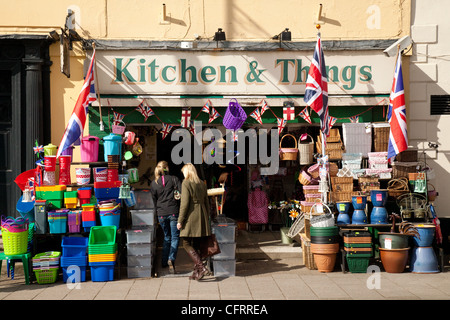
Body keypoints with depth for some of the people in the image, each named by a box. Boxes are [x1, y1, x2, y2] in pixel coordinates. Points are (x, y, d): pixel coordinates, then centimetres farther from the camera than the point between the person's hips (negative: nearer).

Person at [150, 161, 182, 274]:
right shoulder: (174, 179, -2)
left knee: (167, 237, 19)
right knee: (175, 237, 3)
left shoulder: (153, 183, 7)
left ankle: (164, 261, 23)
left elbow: (154, 201, 14)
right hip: (173, 212, -3)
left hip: (161, 214, 3)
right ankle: (171, 259, -15)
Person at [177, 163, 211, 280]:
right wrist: (206, 219, 23)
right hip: (201, 217, 7)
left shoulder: (186, 183, -8)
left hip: (191, 217, -7)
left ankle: (201, 267, -15)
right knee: (196, 246, 12)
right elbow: (206, 202, 16)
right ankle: (196, 272, 13)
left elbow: (185, 203, -14)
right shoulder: (202, 184, 13)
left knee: (187, 244, -3)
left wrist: (180, 220, -10)